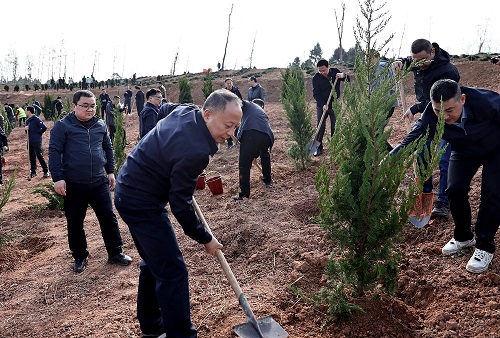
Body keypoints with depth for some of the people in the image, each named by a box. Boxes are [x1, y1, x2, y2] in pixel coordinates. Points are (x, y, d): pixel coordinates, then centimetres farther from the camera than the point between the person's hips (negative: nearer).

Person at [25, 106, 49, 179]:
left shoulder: (36, 119, -12)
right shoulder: (27, 120, 12)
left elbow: (44, 127, -20)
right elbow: (28, 131, 19)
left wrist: (39, 133, -7)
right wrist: (26, 129, -3)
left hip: (37, 141, -8)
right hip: (30, 141, 8)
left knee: (39, 156, -6)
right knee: (31, 157, 12)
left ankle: (46, 171, 3)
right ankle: (33, 172, 20)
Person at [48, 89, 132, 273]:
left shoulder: (100, 125, 6)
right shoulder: (62, 126, -6)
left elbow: (108, 148, 16)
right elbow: (54, 152, -8)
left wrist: (110, 171, 13)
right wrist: (58, 178, -14)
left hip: (99, 182, 3)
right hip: (73, 185, -3)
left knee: (108, 218, 6)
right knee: (75, 223, 9)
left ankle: (115, 253, 20)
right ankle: (80, 257, 27)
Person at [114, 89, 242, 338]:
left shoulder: (186, 110, -3)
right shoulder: (194, 150, -29)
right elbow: (180, 205, -22)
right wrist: (205, 239, -7)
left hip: (129, 192, 10)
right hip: (142, 203, -10)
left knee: (154, 262, 21)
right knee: (172, 271, -6)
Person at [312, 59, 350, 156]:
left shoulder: (335, 71, -5)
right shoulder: (316, 78, -11)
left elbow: (348, 79, 3)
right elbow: (316, 94, -12)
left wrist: (343, 76, -21)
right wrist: (323, 104, -26)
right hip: (321, 105, -1)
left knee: (335, 126, 4)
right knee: (320, 126, -2)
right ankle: (318, 148, 7)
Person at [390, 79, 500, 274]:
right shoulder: (431, 118, -31)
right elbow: (410, 142, -35)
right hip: (464, 152, 3)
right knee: (455, 189, -12)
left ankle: (484, 246, 2)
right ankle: (463, 237, 14)